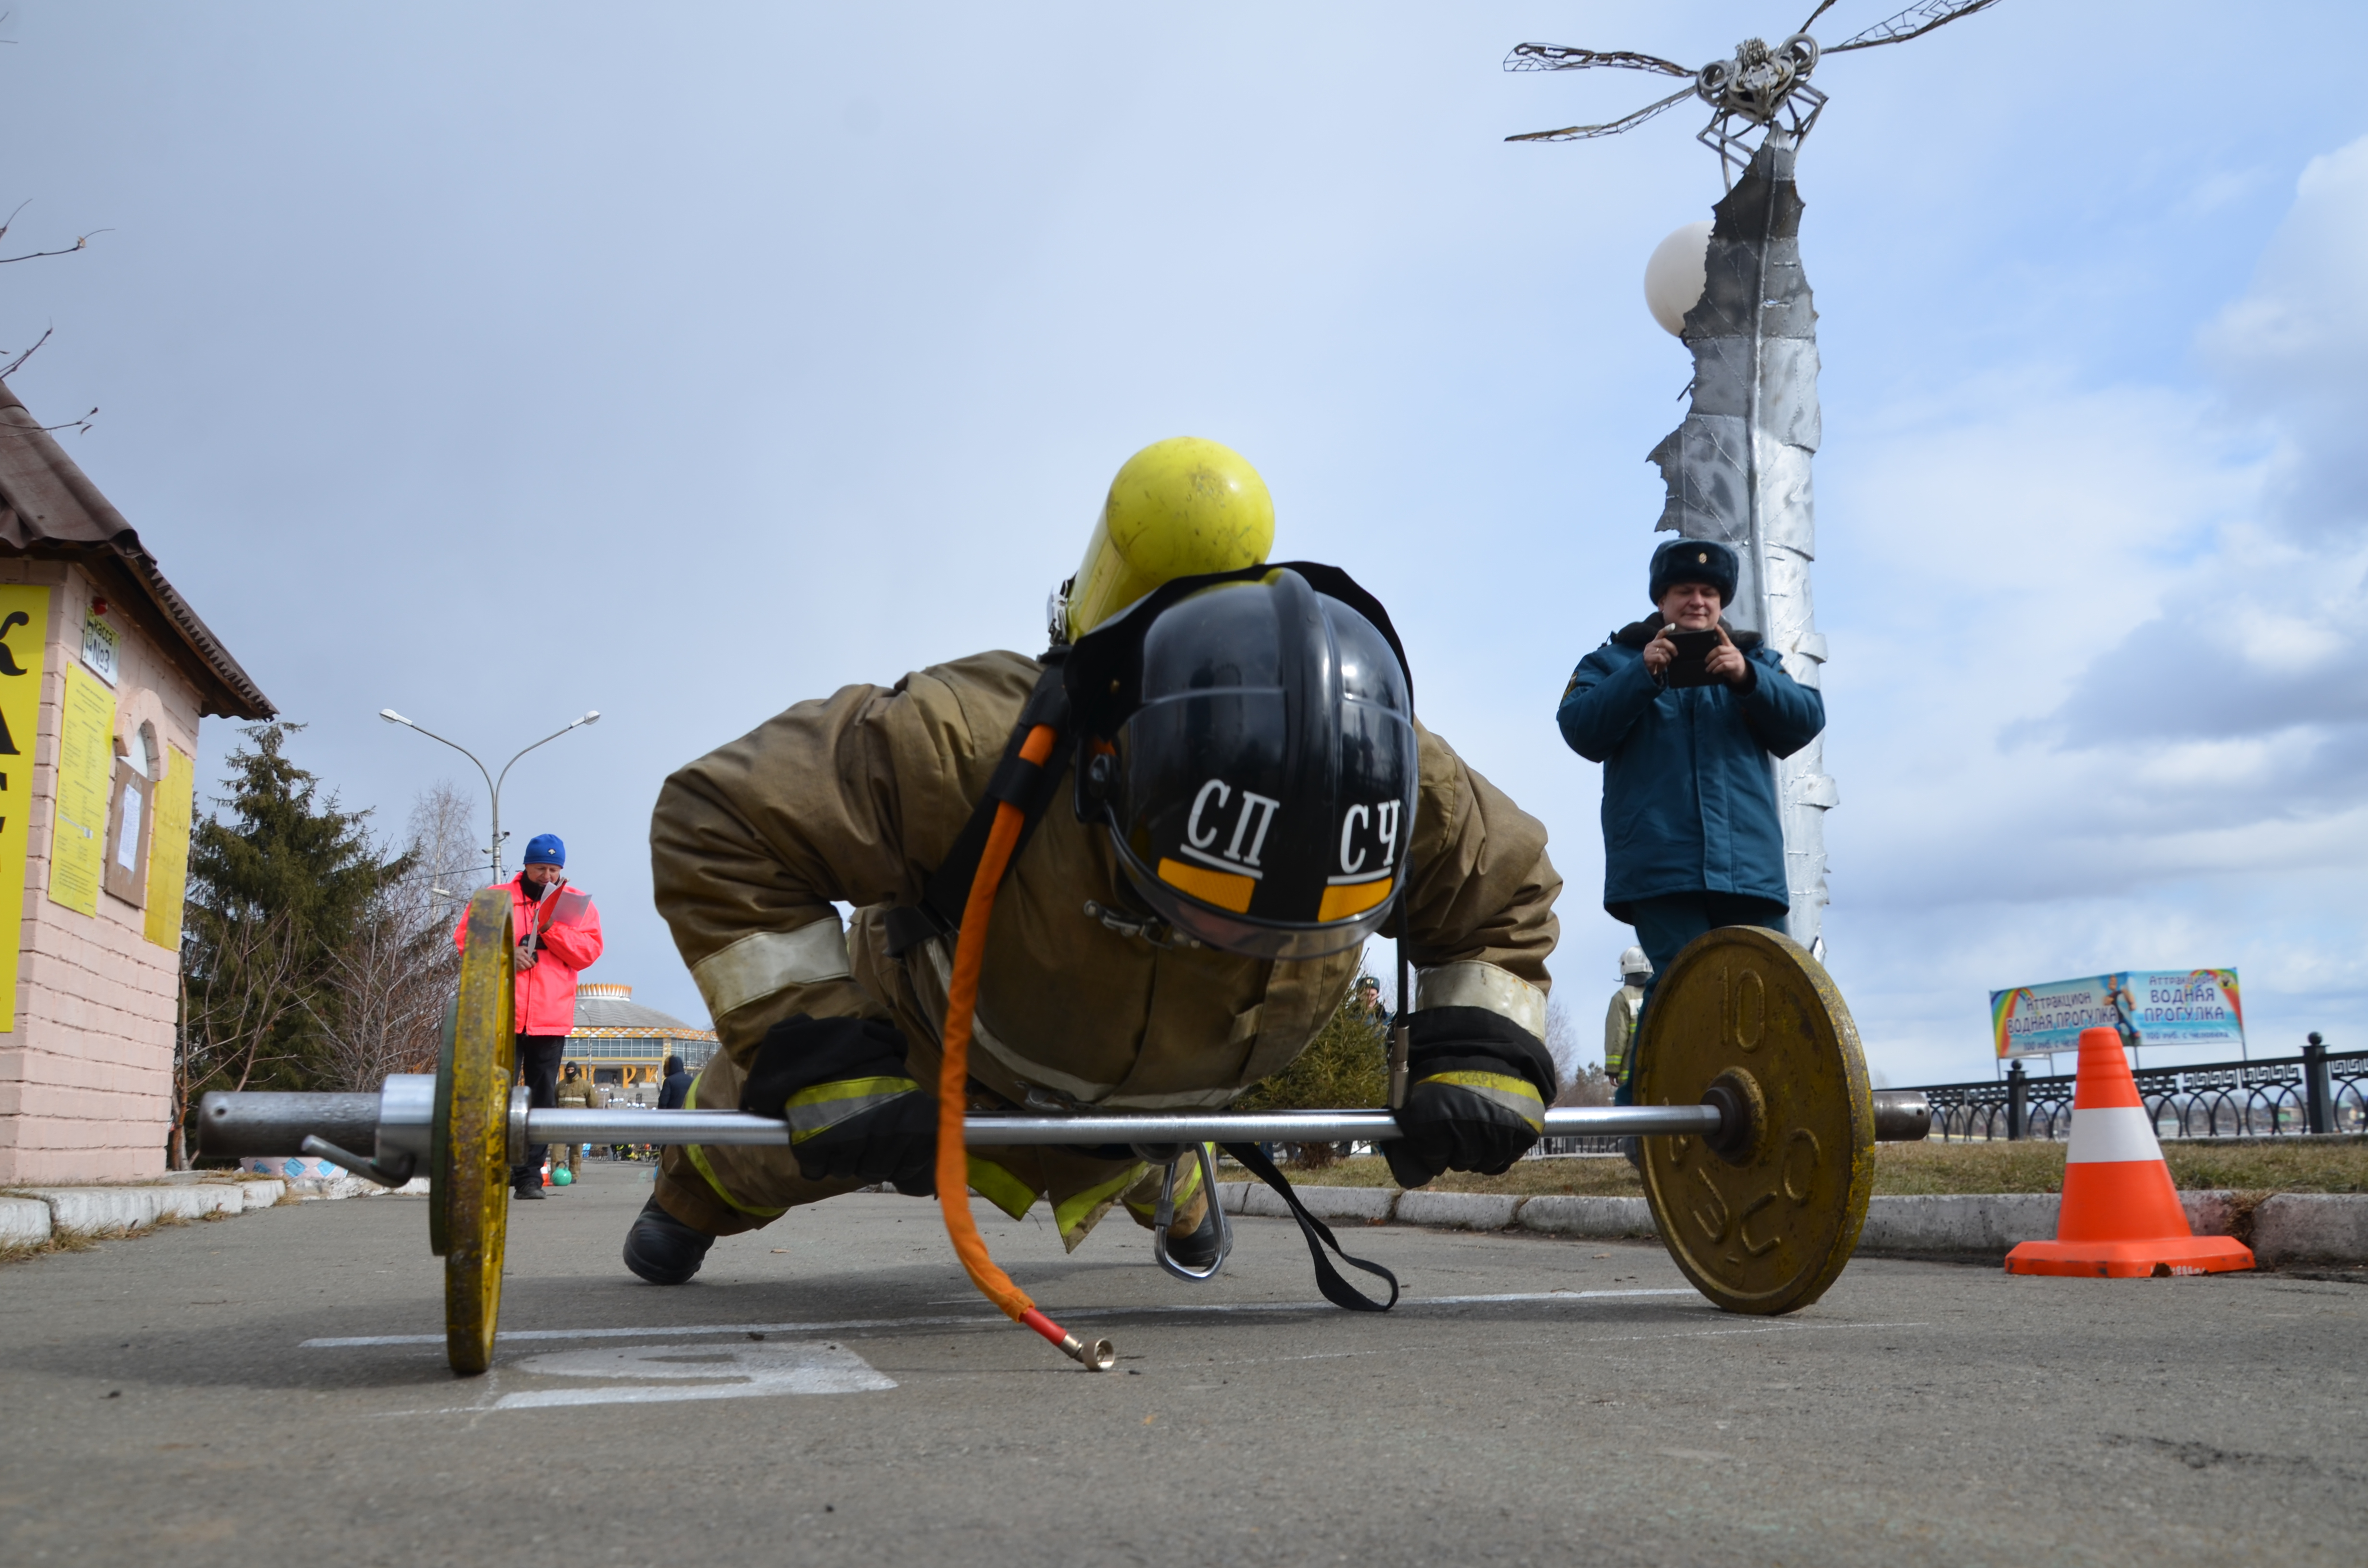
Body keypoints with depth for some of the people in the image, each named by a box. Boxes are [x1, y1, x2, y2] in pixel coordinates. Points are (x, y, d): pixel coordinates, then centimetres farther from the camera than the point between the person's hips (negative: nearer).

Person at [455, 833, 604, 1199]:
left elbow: (588, 952, 0)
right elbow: (466, 939, 6)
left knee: (542, 1098, 2)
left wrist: (550, 927, -13)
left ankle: (530, 1176, 6)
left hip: (551, 1020, 1)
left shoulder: (577, 904, 12)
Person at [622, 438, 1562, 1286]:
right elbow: (719, 827, -40)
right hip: (941, 1034, -3)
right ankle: (704, 1185, 48)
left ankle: (1166, 1185, 72)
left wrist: (1484, 1053, -31)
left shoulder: (1389, 782, -38)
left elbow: (1506, 891, -15)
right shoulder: (974, 747, -50)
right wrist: (823, 1054, -44)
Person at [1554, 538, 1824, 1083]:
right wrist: (1642, 676, -12)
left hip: (1749, 866, 3)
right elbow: (1582, 731, 0)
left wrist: (1748, 678, -10)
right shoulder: (1618, 659, 17)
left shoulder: (1756, 660, 24)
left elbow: (1804, 721, 7)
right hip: (1662, 865, -3)